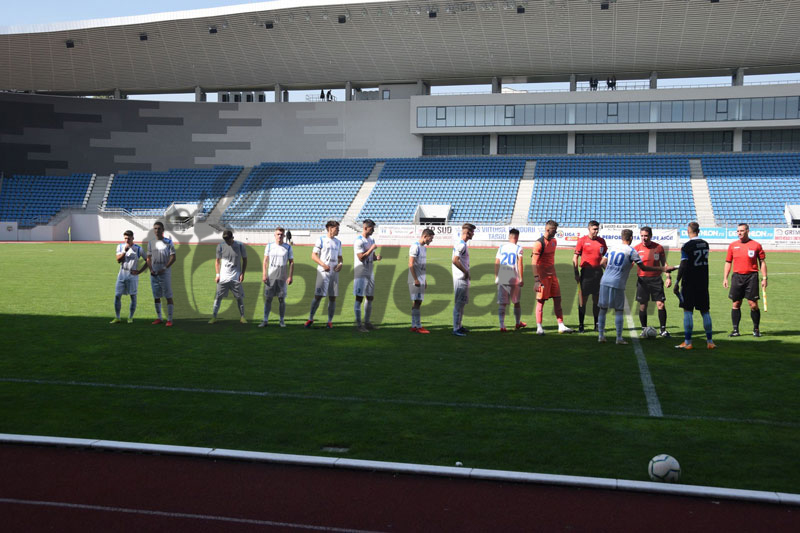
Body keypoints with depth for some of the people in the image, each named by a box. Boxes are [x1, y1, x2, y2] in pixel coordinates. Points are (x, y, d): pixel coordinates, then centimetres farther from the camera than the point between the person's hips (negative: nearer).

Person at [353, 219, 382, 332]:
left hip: (370, 273, 8)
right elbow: (361, 257, -20)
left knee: (370, 298, 12)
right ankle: (358, 324, 0)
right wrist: (371, 249, -20)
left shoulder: (371, 240, 13)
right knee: (359, 298, -4)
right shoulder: (359, 241, -14)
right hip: (361, 273, -8)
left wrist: (377, 257, -2)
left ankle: (367, 322, 21)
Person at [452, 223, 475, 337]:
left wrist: (466, 273, 13)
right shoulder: (461, 245, -17)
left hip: (464, 279, 10)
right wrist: (465, 272, -19)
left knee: (462, 302, 17)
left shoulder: (463, 244, 15)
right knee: (459, 303, -6)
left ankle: (459, 326, 26)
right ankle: (456, 329, -3)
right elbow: (455, 260, -27)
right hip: (461, 279, -10)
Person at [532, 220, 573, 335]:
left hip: (552, 275, 8)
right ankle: (539, 327, 5)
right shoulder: (539, 243, -14)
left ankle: (561, 326, 12)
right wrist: (536, 280, -23)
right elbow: (534, 262, -18)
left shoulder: (554, 241, 11)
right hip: (543, 276, -8)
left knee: (557, 300, 7)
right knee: (541, 301, -2)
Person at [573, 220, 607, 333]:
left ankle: (597, 324, 16)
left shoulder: (601, 241, 9)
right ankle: (581, 325, 5)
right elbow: (575, 257, -1)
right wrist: (576, 273, -8)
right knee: (583, 299, -1)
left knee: (597, 300, 7)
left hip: (598, 272, 3)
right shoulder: (582, 240, -2)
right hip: (586, 272, -3)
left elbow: (605, 256, 17)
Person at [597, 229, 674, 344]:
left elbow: (602, 263, 17)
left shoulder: (612, 248, 13)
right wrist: (662, 269, 5)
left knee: (603, 309, 11)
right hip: (617, 284, -4)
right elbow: (643, 268, -1)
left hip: (605, 281, 4)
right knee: (619, 310, 4)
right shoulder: (631, 251, -2)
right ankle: (619, 338, 4)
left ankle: (600, 335, 11)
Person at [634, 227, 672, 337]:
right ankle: (644, 329, 16)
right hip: (642, 280, 0)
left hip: (656, 279, 0)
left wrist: (668, 277, 2)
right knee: (643, 306, 2)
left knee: (660, 304, -6)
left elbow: (664, 263, 9)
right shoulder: (637, 248, 0)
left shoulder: (658, 247, 1)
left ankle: (663, 330, 4)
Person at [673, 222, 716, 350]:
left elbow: (683, 266, -16)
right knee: (705, 312, 10)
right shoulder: (705, 244, 8)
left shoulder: (686, 246, -12)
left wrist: (677, 283, -10)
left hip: (689, 283, -6)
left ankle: (687, 342, -2)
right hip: (703, 283, 6)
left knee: (688, 311, -1)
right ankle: (710, 341, 12)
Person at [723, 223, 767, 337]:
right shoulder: (733, 245, 9)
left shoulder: (756, 245, 2)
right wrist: (725, 278, 6)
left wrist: (764, 278, -2)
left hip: (751, 277, -2)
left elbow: (762, 262, 5)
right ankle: (735, 330, 10)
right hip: (737, 277, 3)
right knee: (736, 304, 4)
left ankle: (756, 329, 10)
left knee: (753, 304, -3)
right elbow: (728, 262, 13)